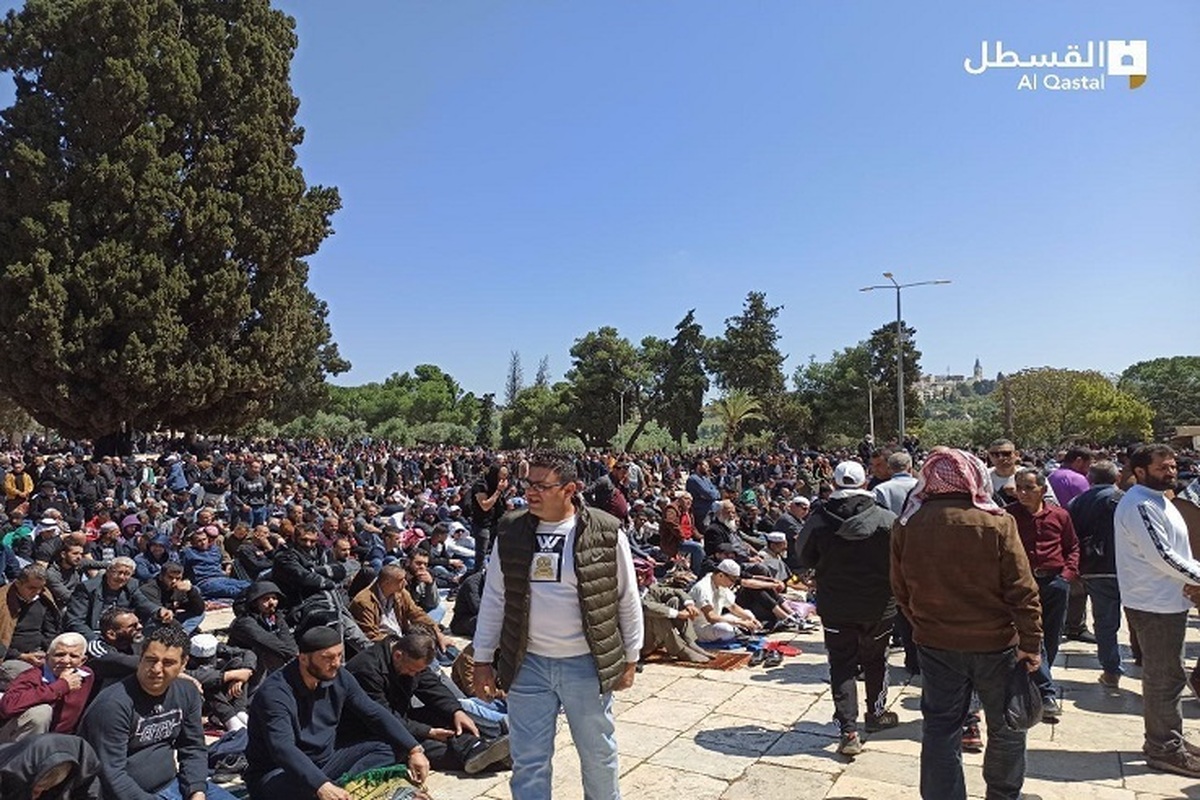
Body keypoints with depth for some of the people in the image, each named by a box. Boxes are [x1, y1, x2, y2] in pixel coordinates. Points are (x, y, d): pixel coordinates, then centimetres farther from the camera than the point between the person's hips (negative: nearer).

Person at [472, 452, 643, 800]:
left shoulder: (606, 532, -9)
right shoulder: (510, 532, -1)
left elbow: (627, 600, -1)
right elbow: (493, 599, 5)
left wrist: (630, 659, 2)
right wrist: (483, 660, 5)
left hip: (586, 664, -1)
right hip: (527, 664, 2)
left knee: (598, 753, 16)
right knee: (528, 761, 11)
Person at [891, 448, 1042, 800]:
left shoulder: (906, 526, -7)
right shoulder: (997, 523, -15)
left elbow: (901, 590, 2)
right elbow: (1022, 590, -13)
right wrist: (1031, 642, -5)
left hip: (936, 644, 2)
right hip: (994, 643, -1)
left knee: (940, 730, 12)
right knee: (1006, 726, 20)